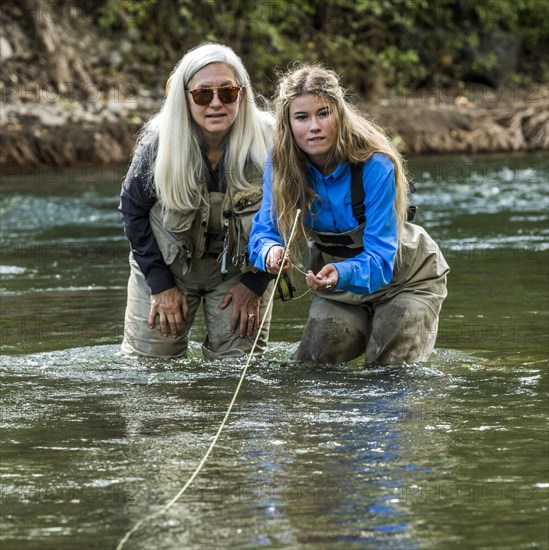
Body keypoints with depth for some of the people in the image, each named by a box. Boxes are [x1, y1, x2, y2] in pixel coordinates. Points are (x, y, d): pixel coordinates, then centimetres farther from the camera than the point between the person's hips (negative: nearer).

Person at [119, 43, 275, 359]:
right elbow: (134, 210, -6)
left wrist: (254, 283, -10)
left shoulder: (267, 144, -22)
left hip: (239, 268, 0)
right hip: (167, 264, 0)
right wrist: (160, 283, -8)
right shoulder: (158, 143, -20)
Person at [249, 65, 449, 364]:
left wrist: (342, 274, -56)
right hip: (336, 274, 4)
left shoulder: (375, 166, -34)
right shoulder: (281, 163, -20)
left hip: (402, 275, -4)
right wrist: (270, 252, -41)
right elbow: (264, 230, -16)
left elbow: (380, 257, -35)